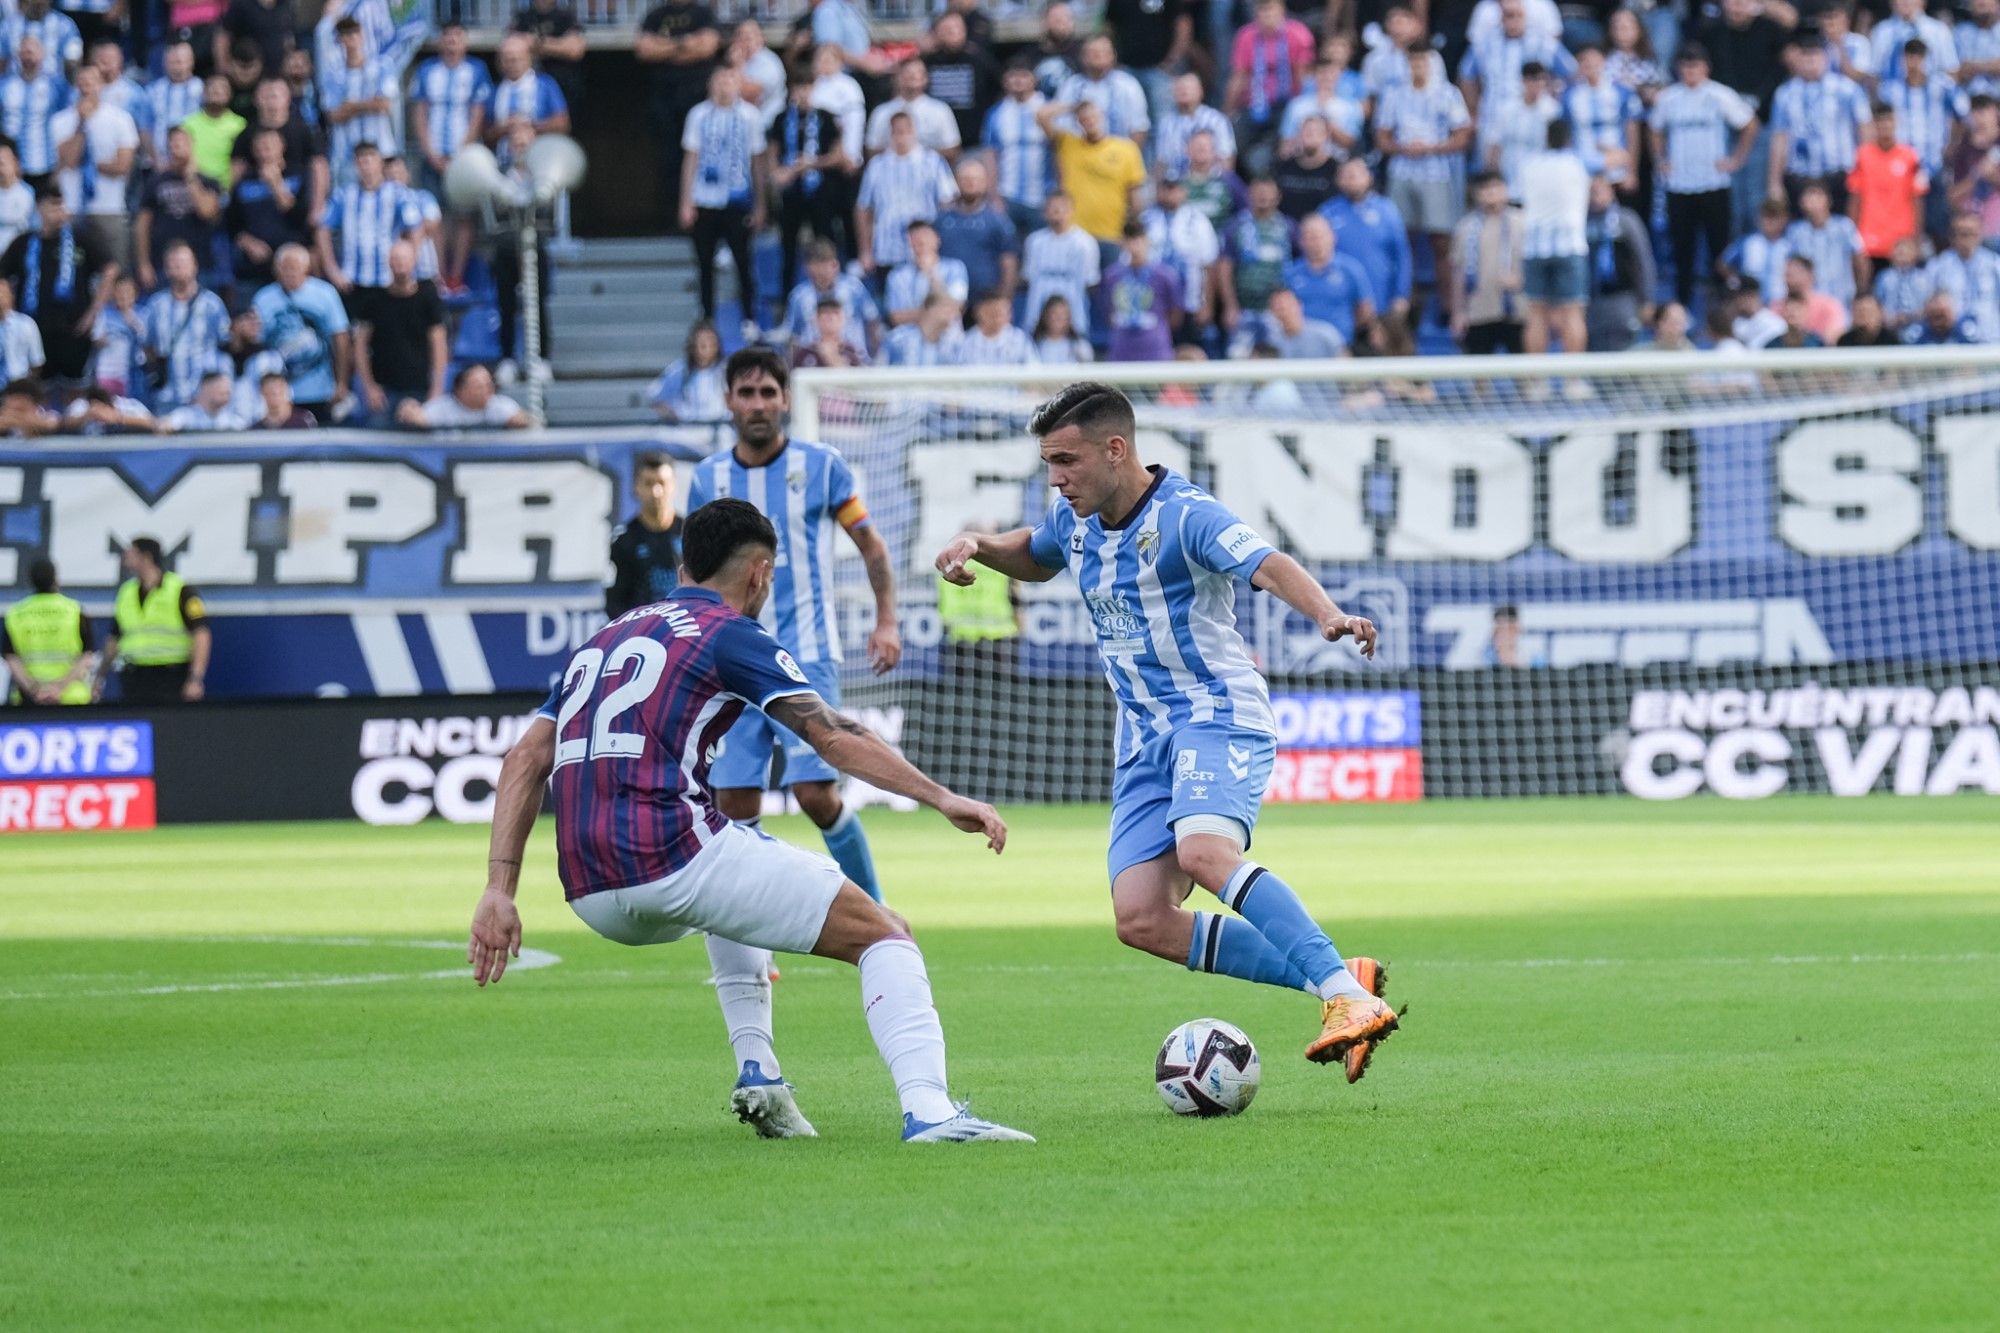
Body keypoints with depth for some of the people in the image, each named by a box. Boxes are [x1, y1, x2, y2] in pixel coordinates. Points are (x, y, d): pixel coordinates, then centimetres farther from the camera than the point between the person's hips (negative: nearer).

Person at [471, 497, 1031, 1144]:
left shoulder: (601, 642, 25)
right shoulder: (729, 635, 5)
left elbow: (525, 759, 16)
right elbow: (833, 738, -7)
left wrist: (499, 891, 10)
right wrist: (941, 798, -8)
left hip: (591, 896, 7)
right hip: (675, 859, -7)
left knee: (734, 884, 41)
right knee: (884, 934, 3)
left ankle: (756, 1072, 26)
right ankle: (928, 1110, -20)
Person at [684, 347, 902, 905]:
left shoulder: (821, 465, 0)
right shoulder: (709, 477, 8)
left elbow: (871, 545, 7)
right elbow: (693, 568, 19)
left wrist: (886, 620, -4)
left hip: (805, 656, -3)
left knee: (817, 794, -13)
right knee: (734, 806, -2)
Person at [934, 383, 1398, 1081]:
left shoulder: (1185, 514, -14)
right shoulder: (1074, 521, 11)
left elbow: (1270, 567, -29)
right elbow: (1034, 557, 34)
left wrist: (1328, 614, -49)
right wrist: (976, 544, 13)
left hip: (1217, 714, -8)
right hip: (1145, 739, 8)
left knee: (1204, 851, -36)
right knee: (1142, 920, -10)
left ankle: (1348, 996, -39)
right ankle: (1331, 981, -8)